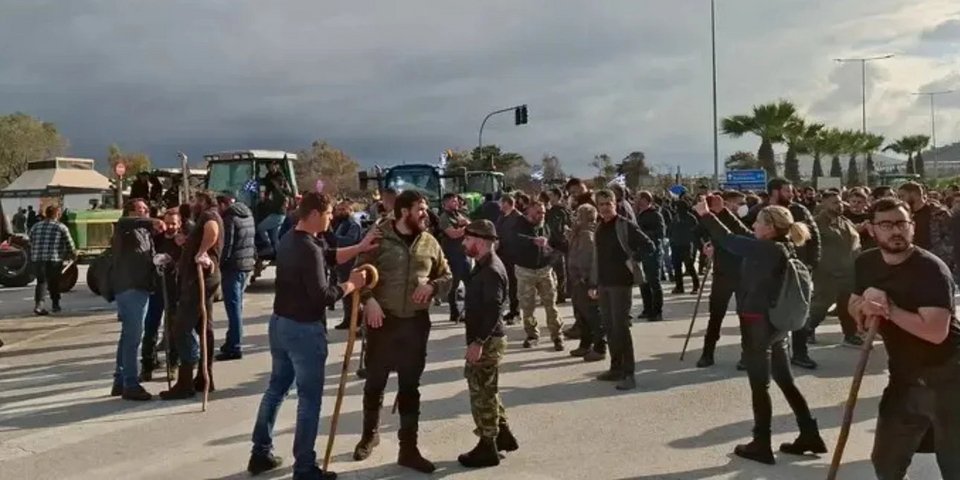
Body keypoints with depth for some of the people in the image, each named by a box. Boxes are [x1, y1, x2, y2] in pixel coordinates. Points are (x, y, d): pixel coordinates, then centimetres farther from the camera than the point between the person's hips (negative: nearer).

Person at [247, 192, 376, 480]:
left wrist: (360, 248, 7)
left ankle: (260, 453, 28)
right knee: (309, 398, 1)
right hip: (304, 329, -9)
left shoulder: (289, 240, 8)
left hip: (280, 323, 10)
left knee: (276, 388, 19)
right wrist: (351, 285, -12)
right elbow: (322, 296, -25)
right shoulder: (309, 249, -22)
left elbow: (328, 257, 13)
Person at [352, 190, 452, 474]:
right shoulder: (379, 238, -6)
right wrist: (368, 299, -20)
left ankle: (408, 448, 17)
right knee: (375, 382, 12)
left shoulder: (430, 243, 5)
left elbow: (447, 276, 12)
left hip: (416, 322, 2)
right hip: (382, 320, -2)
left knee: (410, 386, 7)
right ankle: (370, 434, 36)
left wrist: (432, 286, -9)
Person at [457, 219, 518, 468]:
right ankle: (503, 435, 32)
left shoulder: (491, 271, -21)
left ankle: (487, 448, 12)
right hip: (486, 339, 10)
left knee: (481, 393, 0)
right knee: (487, 390, 20)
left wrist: (478, 342, -26)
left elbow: (493, 310, -26)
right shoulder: (484, 265, 11)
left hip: (487, 341, -10)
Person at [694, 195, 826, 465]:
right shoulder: (784, 248, 6)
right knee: (786, 382, 18)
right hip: (777, 323, 9)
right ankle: (810, 435, 24)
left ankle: (761, 446, 13)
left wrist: (706, 215, -7)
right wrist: (721, 212, 12)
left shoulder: (769, 250, -21)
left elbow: (730, 241, -18)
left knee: (759, 385, 3)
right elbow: (743, 236, 14)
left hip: (757, 323, -9)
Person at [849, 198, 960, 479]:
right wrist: (864, 309, -10)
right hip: (904, 378, 7)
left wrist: (887, 308, -26)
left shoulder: (931, 269, -22)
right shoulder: (866, 264, 0)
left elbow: (935, 332, -31)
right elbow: (854, 306, 12)